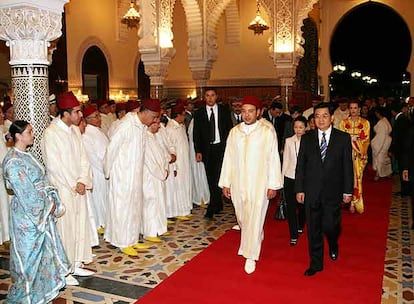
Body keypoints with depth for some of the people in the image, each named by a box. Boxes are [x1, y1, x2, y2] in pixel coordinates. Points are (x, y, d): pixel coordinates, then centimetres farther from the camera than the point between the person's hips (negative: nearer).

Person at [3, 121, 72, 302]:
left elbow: (41, 181, 11)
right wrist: (48, 205, -12)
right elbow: (25, 193, -22)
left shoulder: (24, 155, 8)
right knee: (30, 252, 5)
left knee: (43, 249, 19)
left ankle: (41, 286, 35)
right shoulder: (14, 161, -21)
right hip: (27, 214, -9)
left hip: (41, 211, 9)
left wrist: (51, 201, 1)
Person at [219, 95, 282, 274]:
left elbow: (273, 159, -5)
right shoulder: (234, 132, 4)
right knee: (242, 218, 16)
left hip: (259, 184, -4)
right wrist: (225, 183, 5)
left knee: (254, 219, -3)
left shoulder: (268, 132, -6)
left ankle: (251, 256, 12)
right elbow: (228, 158, 6)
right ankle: (256, 240, 44)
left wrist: (273, 185, -8)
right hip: (238, 183, 4)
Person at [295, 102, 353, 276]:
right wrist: (299, 189, 0)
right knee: (313, 229, 7)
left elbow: (347, 166, 1)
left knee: (330, 226, 0)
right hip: (311, 192, 2)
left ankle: (333, 245, 37)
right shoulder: (306, 139, 4)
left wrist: (348, 191, 0)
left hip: (333, 192, -1)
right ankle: (316, 264, 22)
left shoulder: (343, 138, 0)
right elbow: (300, 165, 4)